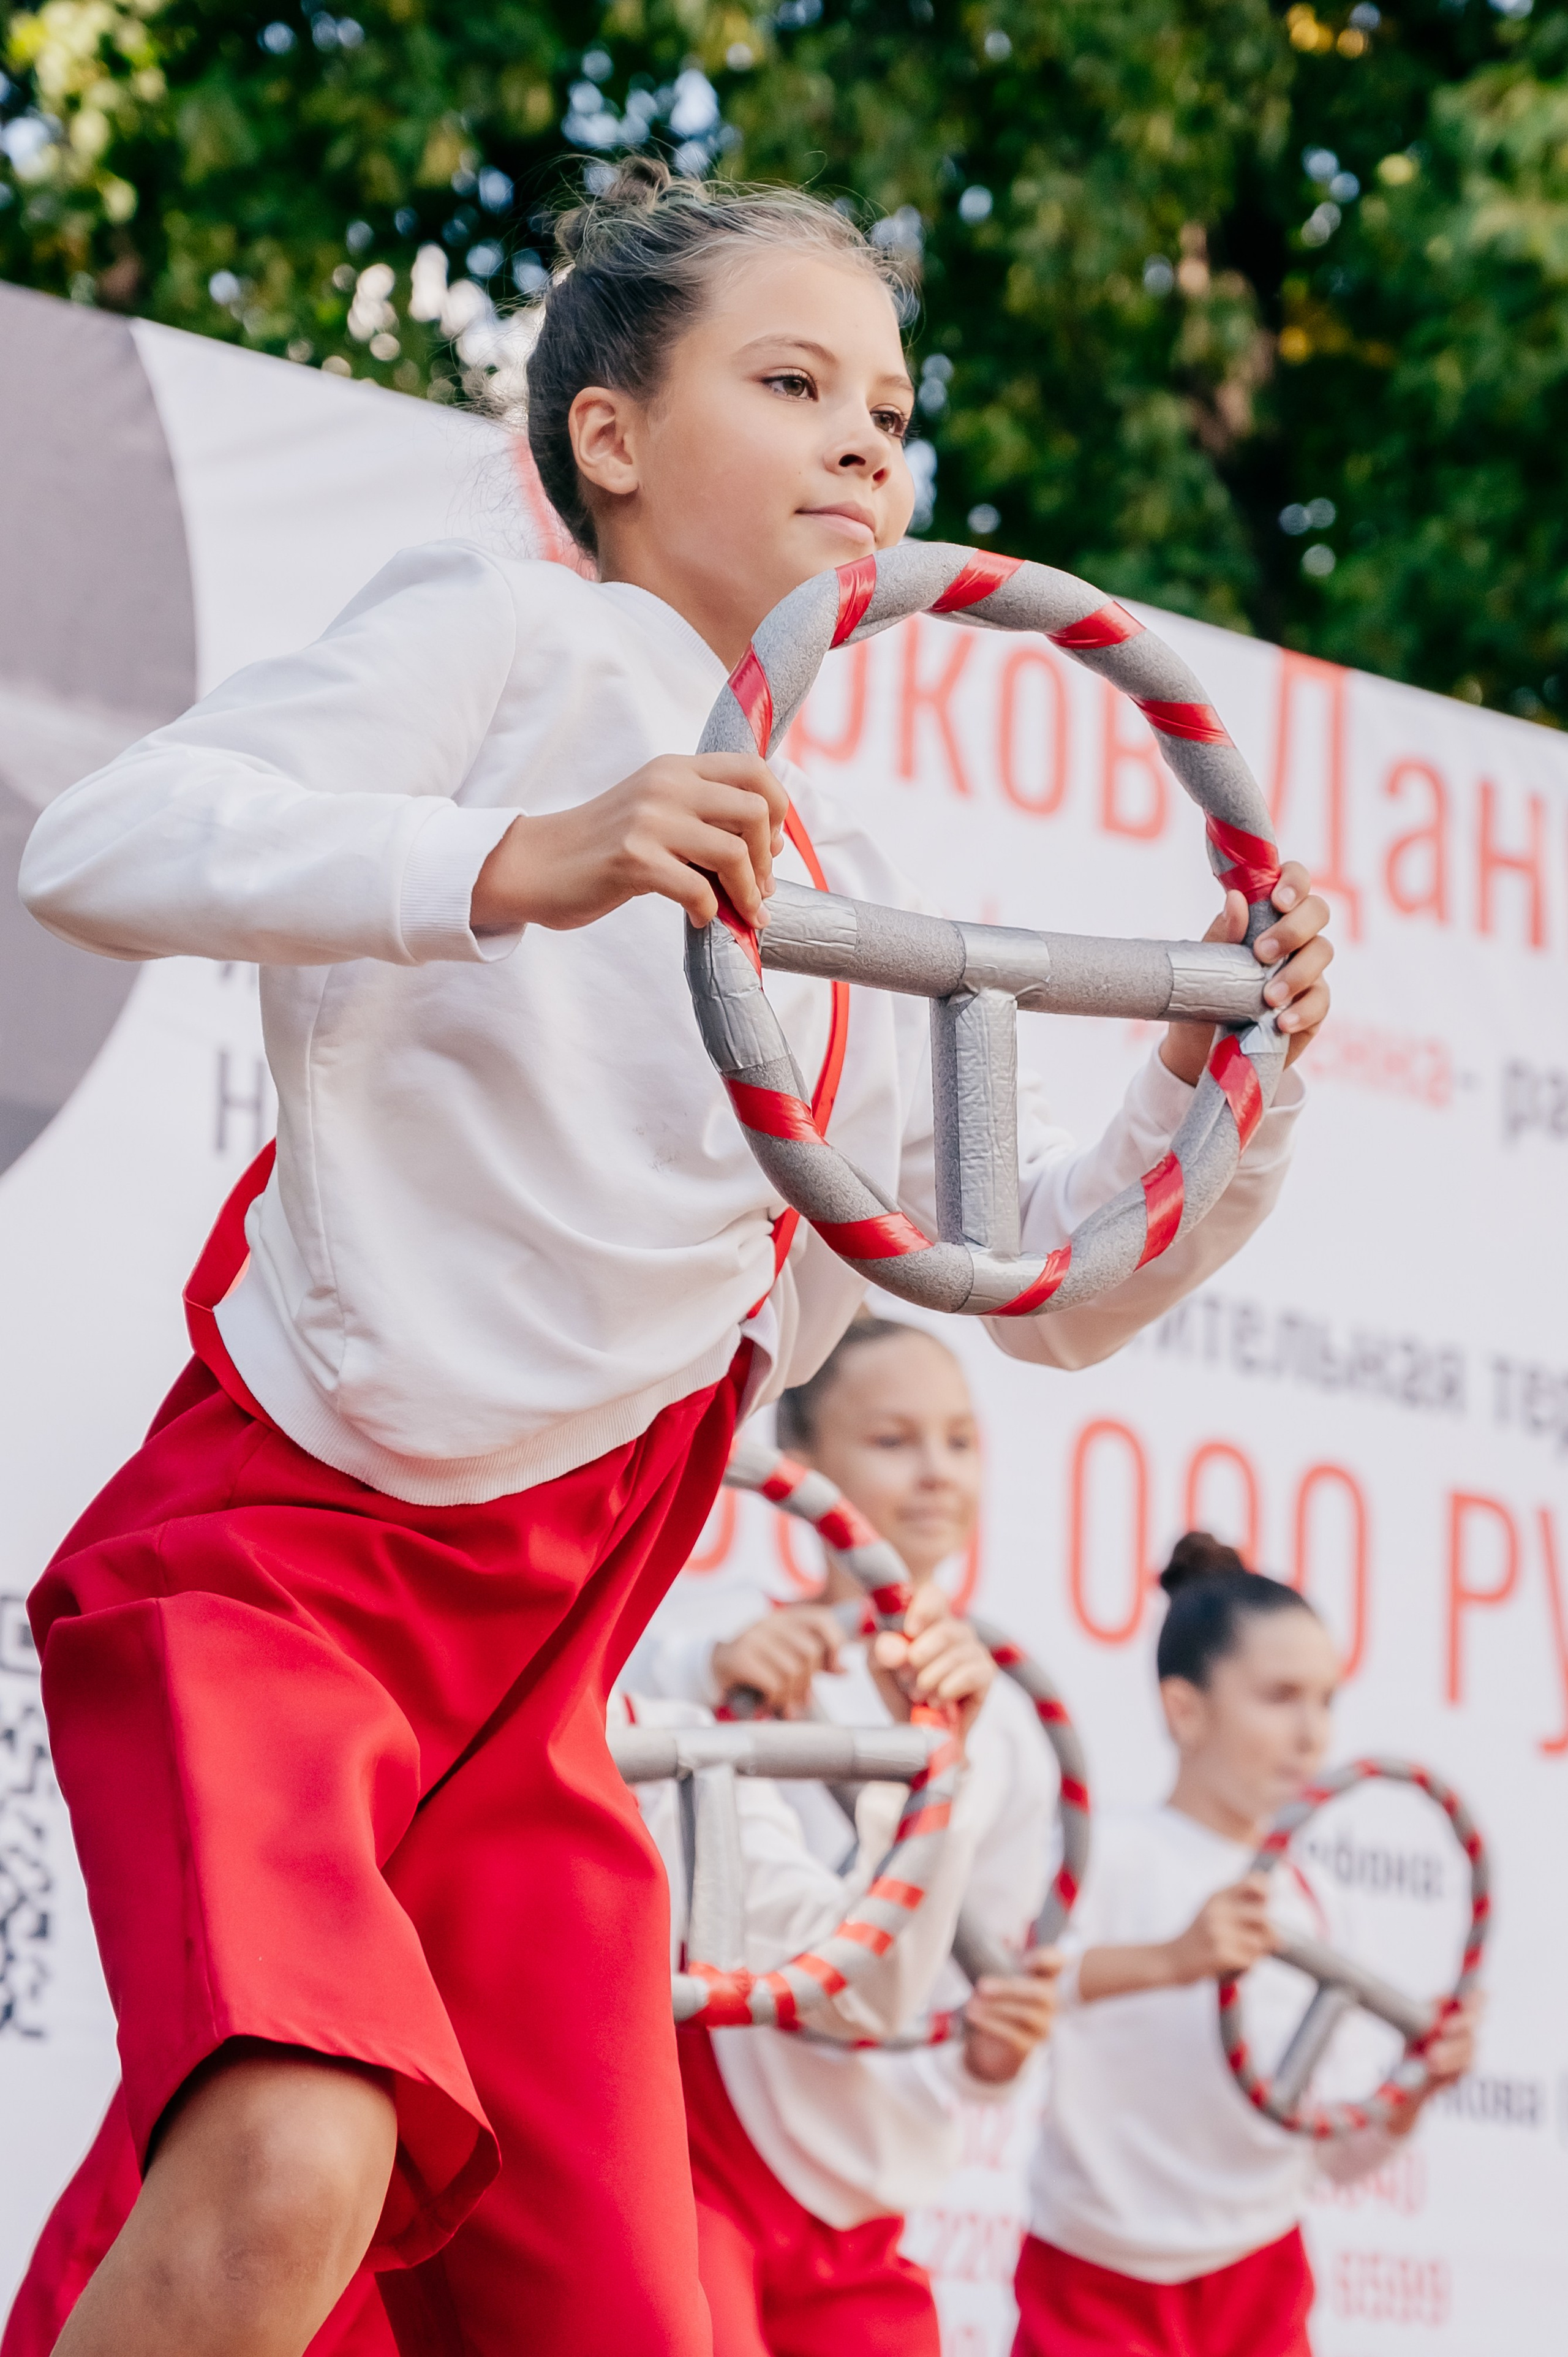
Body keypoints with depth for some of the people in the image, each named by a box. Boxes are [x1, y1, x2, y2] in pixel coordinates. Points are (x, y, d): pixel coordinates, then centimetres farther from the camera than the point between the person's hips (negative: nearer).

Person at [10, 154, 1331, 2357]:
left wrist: (1214, 1086, 5)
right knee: (292, 2170, -33)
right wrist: (518, 862, -32)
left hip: (528, 1678, 8)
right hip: (268, 1559, -7)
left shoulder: (848, 902, 20)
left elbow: (1043, 1281, 25)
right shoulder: (509, 637, -2)